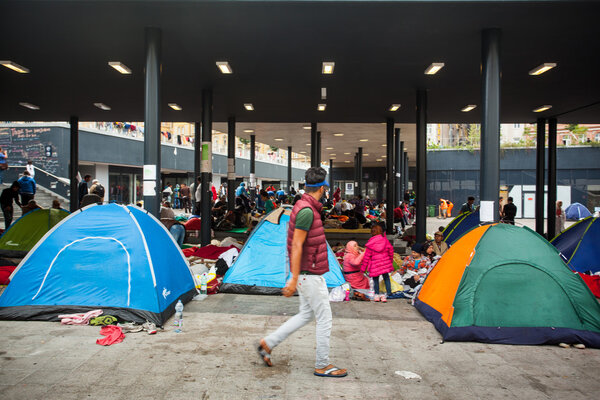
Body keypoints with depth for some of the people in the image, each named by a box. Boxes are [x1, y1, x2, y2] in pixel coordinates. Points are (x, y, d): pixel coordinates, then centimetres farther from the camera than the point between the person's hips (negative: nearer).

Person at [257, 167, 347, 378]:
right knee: (324, 319, 2)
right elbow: (296, 246, -23)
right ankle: (322, 365, 14)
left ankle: (268, 343, 22)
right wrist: (294, 279, -23)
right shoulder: (307, 210, -20)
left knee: (306, 315, 18)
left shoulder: (302, 207, 11)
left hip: (308, 274, 10)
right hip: (310, 275, -10)